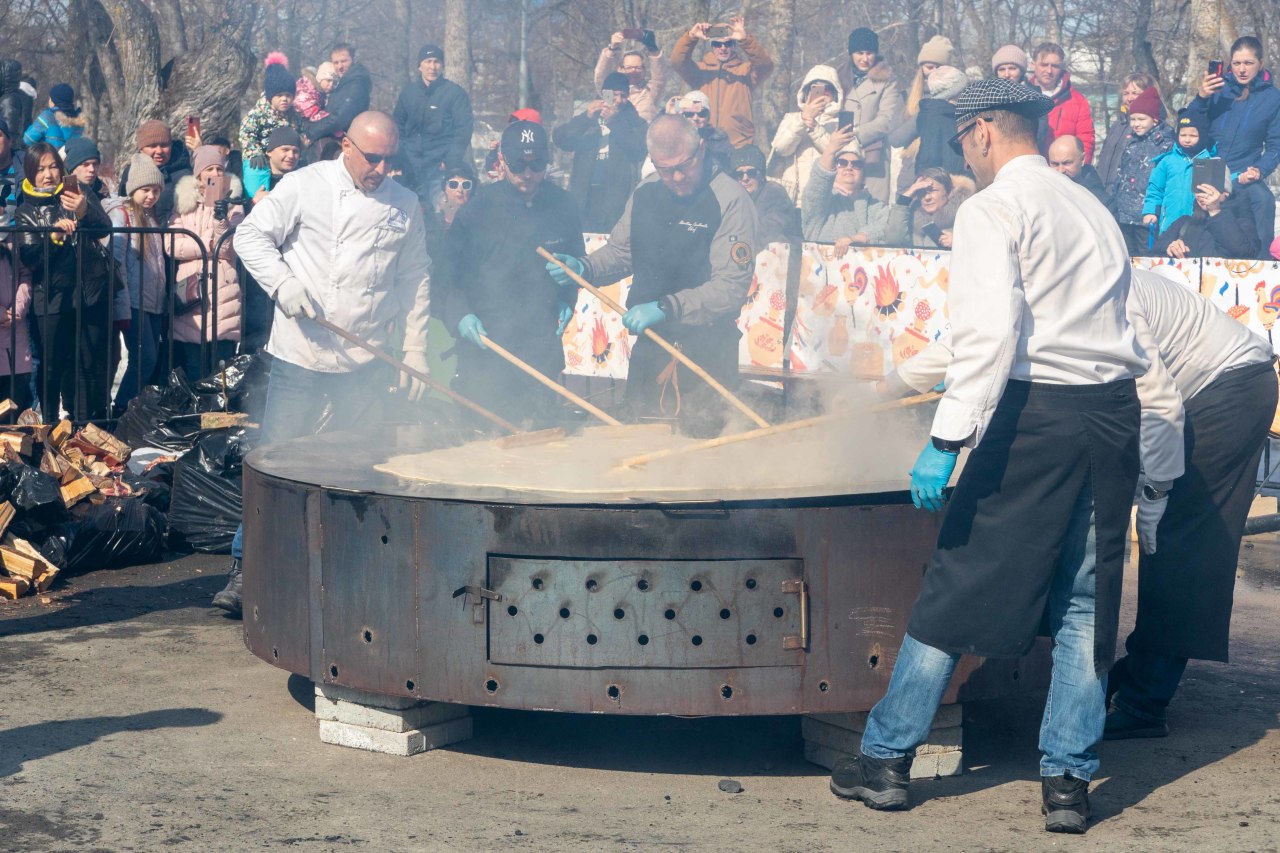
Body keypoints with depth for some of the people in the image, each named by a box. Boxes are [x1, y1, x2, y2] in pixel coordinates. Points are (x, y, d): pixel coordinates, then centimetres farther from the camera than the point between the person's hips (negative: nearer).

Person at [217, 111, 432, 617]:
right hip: (300, 355, -2)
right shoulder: (305, 186, 0)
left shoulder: (405, 206, 9)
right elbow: (251, 235, 1)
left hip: (365, 365, 3)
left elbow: (415, 282, 14)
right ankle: (245, 566, 5)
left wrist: (416, 352, 9)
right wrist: (284, 283, -15)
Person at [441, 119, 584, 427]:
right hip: (483, 342, -2)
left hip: (543, 345, 2)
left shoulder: (563, 206, 3)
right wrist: (461, 315, -15)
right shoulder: (480, 206, -5)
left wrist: (566, 300, 3)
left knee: (543, 427, 7)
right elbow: (450, 269, -2)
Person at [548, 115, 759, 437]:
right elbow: (620, 253, 19)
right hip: (650, 344, 6)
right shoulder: (645, 194, 7)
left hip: (706, 352, -6)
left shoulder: (730, 200, -14)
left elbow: (731, 287, -20)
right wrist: (583, 268, -1)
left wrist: (666, 308, -27)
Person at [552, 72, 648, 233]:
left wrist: (614, 123, -13)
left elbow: (640, 150, -8)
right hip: (585, 194, 3)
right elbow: (559, 139, 1)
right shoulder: (588, 119, 16)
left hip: (617, 196, -3)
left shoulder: (634, 122, 9)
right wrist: (586, 118, -12)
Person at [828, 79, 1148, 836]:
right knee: (1089, 602, 11)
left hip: (1038, 411, -6)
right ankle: (1070, 780, 10)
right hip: (1116, 411, 6)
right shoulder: (1093, 208, 18)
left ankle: (887, 759, 11)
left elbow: (992, 328, -19)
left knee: (957, 589, 3)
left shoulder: (993, 209, -4)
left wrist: (949, 437, -21)